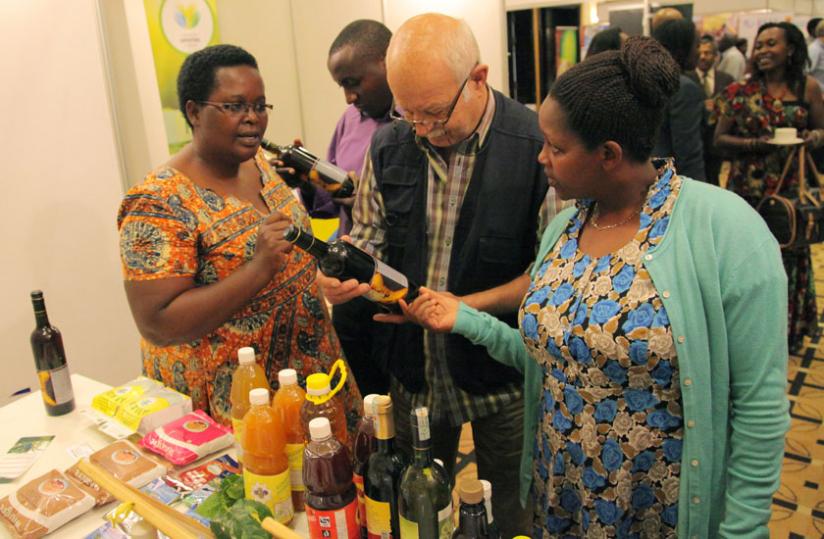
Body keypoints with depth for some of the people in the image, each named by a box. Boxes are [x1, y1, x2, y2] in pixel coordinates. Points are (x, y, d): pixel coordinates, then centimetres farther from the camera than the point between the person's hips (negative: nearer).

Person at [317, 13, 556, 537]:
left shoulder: (538, 147, -18)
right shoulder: (389, 146, -3)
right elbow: (370, 235, 7)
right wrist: (342, 273, -15)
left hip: (502, 372, -4)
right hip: (414, 370, 4)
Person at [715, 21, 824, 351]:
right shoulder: (740, 92, -1)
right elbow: (720, 139, 0)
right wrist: (754, 144, -17)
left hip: (791, 188, 1)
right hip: (748, 188, -1)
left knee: (789, 257, 11)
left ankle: (784, 330, 30)